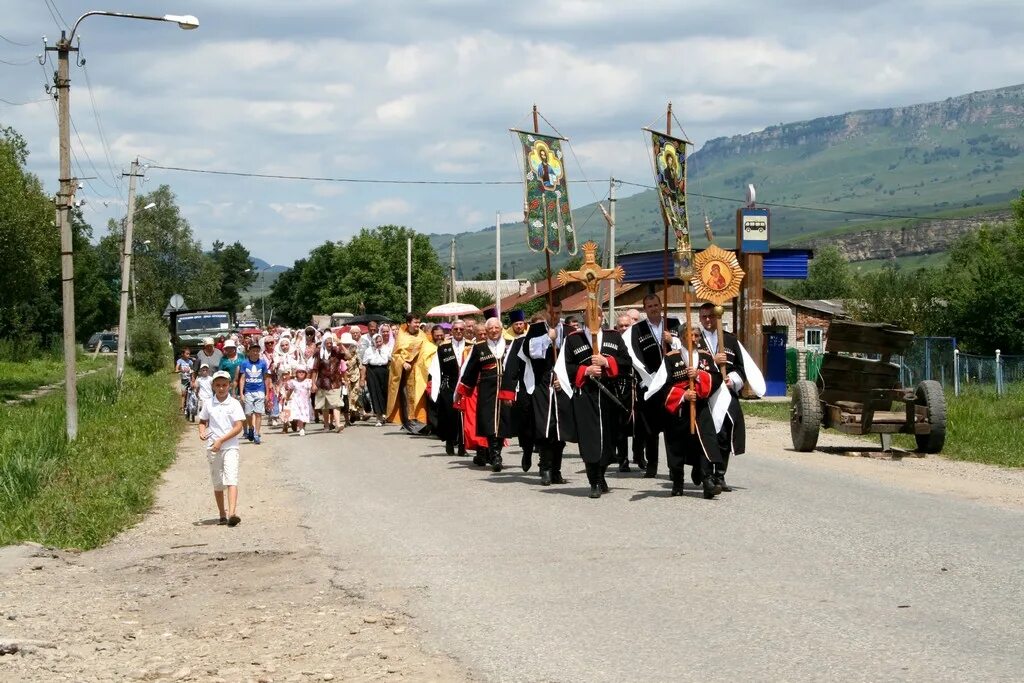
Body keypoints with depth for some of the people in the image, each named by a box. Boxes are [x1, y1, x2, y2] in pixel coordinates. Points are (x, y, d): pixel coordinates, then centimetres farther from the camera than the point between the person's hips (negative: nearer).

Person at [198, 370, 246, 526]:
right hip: (212, 448, 4)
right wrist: (202, 432, -3)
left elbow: (238, 427, -9)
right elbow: (202, 421, 19)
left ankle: (232, 513, -29)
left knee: (231, 480, -18)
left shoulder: (234, 404, -4)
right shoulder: (209, 405, 6)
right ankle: (222, 514, 22)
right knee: (217, 484, 11)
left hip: (230, 447, -4)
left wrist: (221, 440, -15)